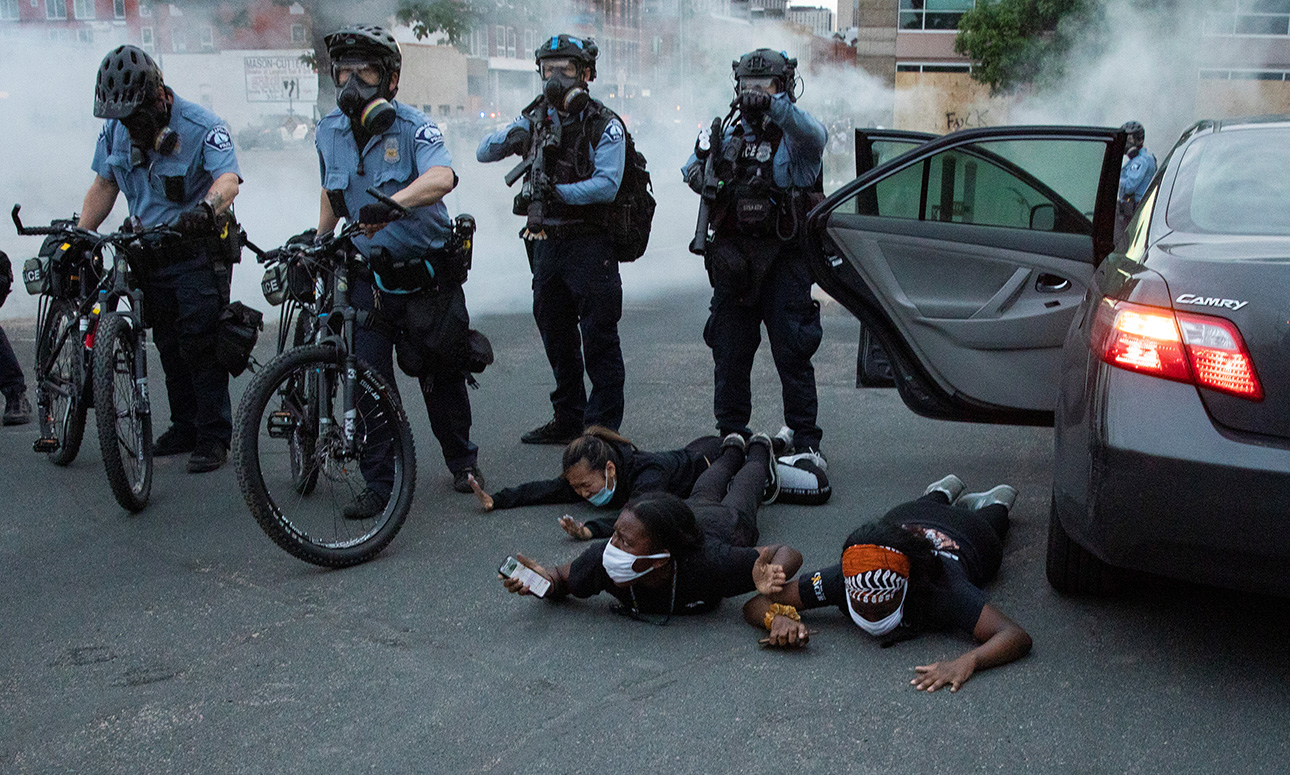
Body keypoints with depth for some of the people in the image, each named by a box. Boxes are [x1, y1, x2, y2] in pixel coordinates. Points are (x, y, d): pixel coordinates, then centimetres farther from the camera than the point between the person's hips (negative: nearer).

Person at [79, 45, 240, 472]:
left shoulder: (202, 126, -15)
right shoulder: (116, 128, 4)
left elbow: (228, 179, -30)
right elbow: (104, 184, 14)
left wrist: (206, 208, -51)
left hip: (198, 255, -6)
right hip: (150, 255, 6)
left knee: (201, 346, -7)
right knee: (169, 346, 12)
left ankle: (213, 437, 3)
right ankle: (184, 427, 25)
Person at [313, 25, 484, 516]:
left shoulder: (412, 127, -15)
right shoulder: (329, 132, 2)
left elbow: (442, 177, -36)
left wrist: (391, 203, -51)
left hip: (427, 276, -3)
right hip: (369, 277, 3)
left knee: (441, 376, 8)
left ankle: (463, 462, 31)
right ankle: (379, 485, 9)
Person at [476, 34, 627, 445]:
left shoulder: (605, 125, -6)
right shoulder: (535, 119, 10)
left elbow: (606, 186, -18)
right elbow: (483, 153, 7)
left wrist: (556, 191, -26)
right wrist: (511, 138, -13)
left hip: (590, 244, -6)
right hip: (546, 240, 6)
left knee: (599, 339, -3)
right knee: (556, 336, 14)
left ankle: (603, 427, 5)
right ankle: (568, 420, 26)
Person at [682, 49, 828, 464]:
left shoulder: (794, 138, -1)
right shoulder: (730, 136, 17)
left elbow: (814, 134, -25)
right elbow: (695, 181, 17)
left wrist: (773, 104, -38)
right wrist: (702, 157, -6)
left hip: (783, 261, -5)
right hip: (732, 258, 5)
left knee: (792, 352, -4)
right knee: (729, 352, 9)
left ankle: (806, 440, 5)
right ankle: (731, 435, 20)